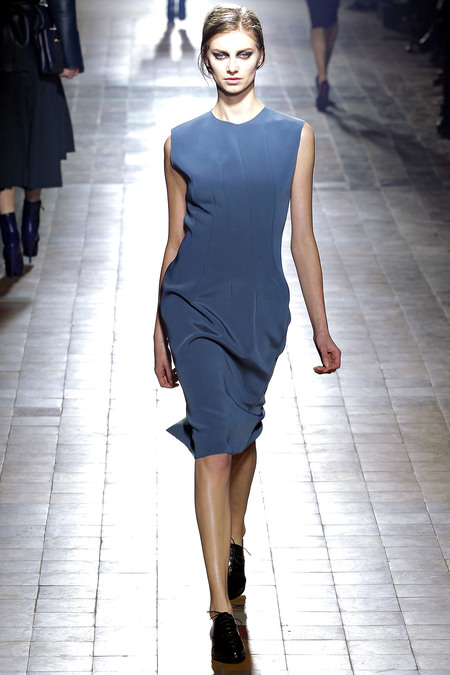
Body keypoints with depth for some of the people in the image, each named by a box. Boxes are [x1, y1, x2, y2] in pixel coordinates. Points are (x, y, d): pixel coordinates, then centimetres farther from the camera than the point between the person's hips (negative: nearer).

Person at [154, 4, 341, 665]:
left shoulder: (294, 135, -1)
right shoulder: (183, 142, -1)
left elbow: (303, 238, 2)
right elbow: (174, 241, 6)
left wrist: (322, 330, 3)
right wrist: (159, 334, 9)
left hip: (261, 310, 1)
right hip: (195, 307, -1)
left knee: (243, 432, 19)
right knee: (214, 448, -8)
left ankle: (233, 540, 46)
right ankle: (222, 607, -7)